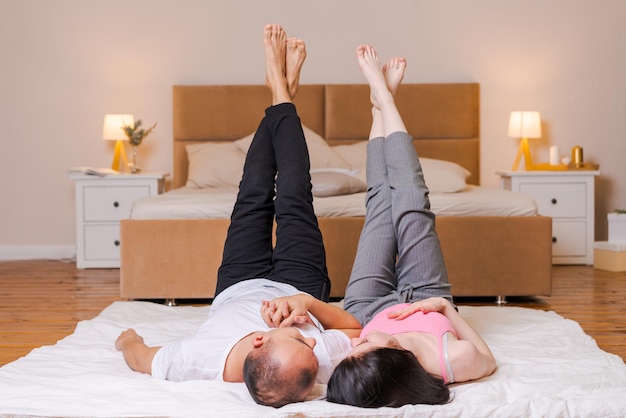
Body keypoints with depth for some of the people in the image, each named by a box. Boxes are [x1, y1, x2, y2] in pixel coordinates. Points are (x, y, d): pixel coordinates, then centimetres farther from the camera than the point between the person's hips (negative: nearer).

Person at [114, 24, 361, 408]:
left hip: (238, 289, 1)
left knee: (253, 196, 11)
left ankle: (281, 93, 38)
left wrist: (128, 338, -3)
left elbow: (139, 357, -24)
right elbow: (357, 328, -22)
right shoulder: (327, 362, -46)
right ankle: (284, 93, 34)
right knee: (293, 197, 6)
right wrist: (307, 303, -39)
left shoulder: (198, 361, -48)